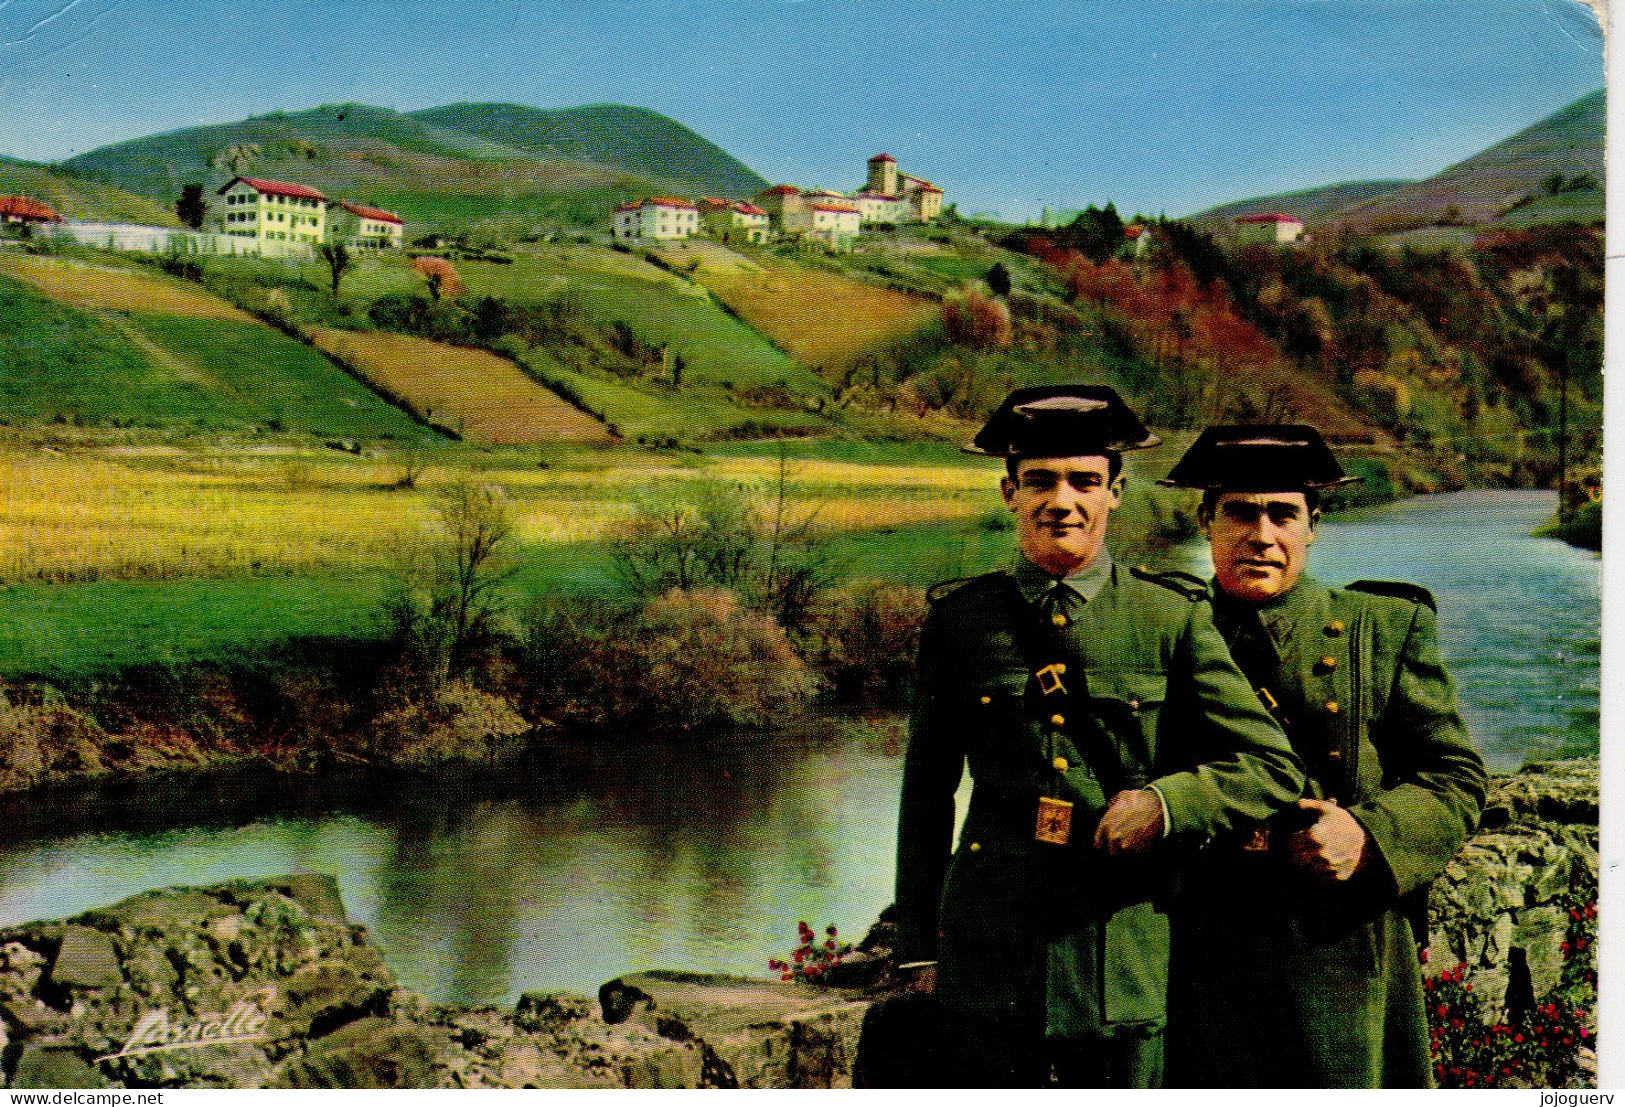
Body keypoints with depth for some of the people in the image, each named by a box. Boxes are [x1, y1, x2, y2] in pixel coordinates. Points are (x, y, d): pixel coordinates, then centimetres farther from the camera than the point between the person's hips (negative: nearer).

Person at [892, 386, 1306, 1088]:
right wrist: (918, 948, 11)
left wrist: (1165, 802, -14)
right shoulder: (958, 619, 5)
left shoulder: (1172, 619, 3)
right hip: (990, 949, 1)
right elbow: (926, 792, 11)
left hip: (1132, 969, 0)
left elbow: (1274, 769, 2)